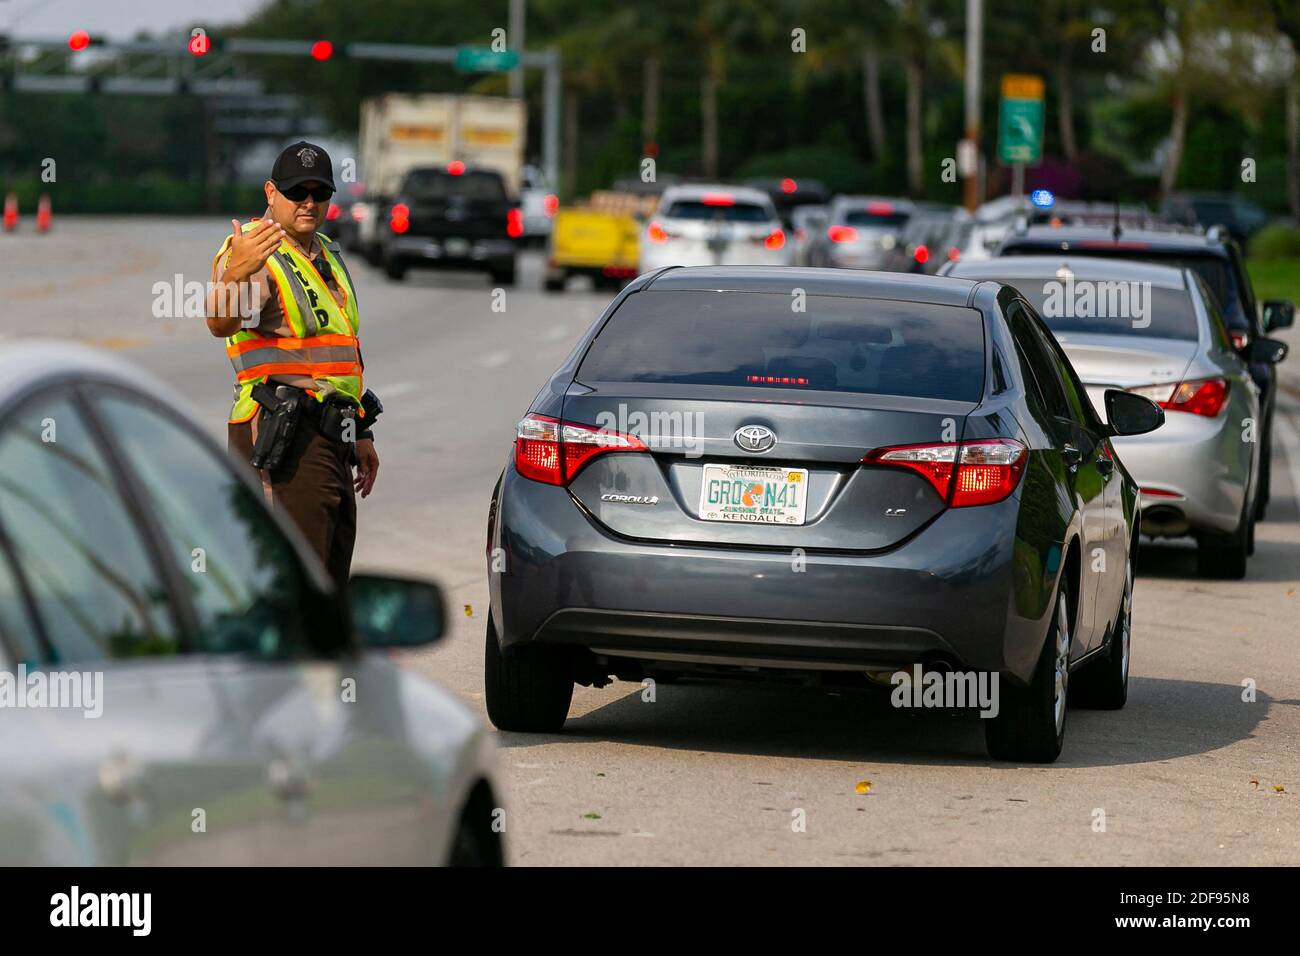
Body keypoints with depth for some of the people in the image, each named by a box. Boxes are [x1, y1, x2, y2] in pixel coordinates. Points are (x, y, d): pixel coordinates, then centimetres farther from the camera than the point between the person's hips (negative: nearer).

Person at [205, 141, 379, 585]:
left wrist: (361, 433, 27)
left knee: (328, 583, 14)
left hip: (331, 439, 9)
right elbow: (221, 323, -31)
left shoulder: (327, 255, 19)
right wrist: (234, 275, -51)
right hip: (285, 440, -9)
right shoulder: (254, 252, -10)